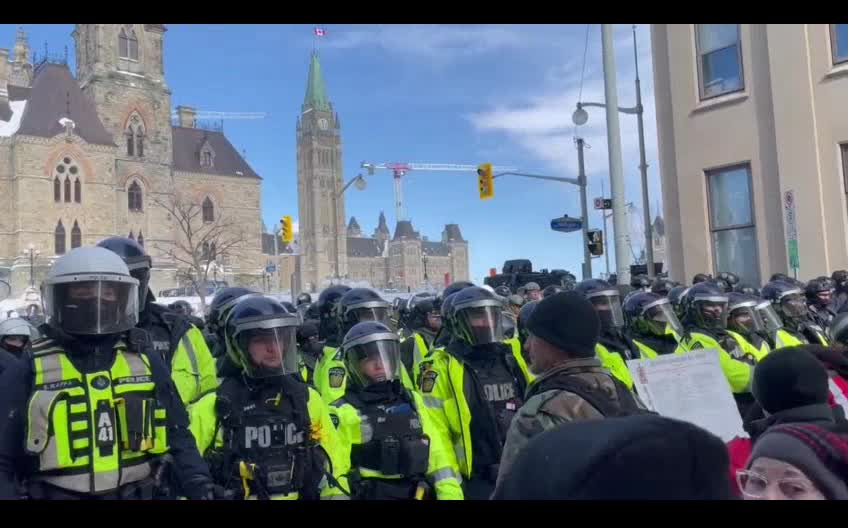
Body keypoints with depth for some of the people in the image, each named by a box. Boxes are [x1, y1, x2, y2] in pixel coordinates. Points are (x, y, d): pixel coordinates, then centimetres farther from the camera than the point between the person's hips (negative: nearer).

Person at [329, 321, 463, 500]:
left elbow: (437, 453, 11)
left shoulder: (413, 401, 12)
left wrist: (451, 494, 4)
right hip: (368, 495, -4)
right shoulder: (344, 412, -2)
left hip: (418, 494, 4)